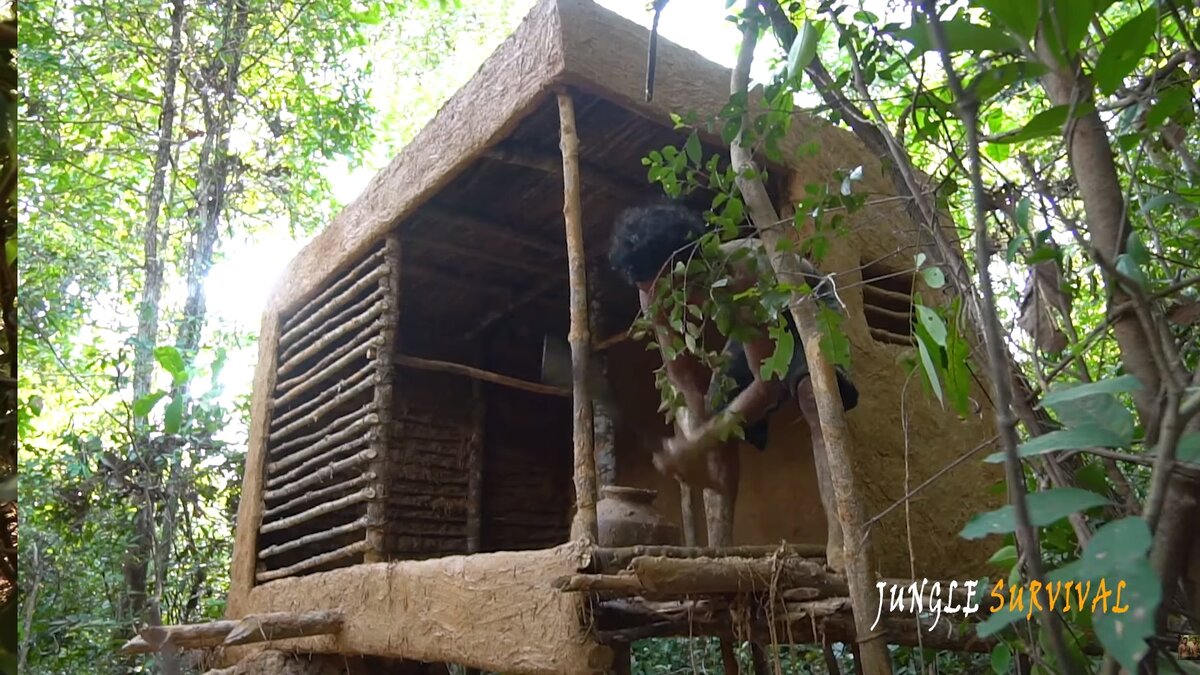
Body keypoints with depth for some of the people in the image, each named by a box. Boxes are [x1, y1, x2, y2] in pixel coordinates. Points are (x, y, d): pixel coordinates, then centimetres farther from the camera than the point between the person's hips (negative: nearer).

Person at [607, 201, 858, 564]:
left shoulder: (744, 276, -43)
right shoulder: (656, 296, -25)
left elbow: (769, 383, -38)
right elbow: (683, 382, -17)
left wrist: (699, 443, -42)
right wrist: (693, 442, -34)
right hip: (756, 321, 6)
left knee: (813, 393, -35)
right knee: (712, 423, -7)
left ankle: (842, 544, -40)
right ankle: (720, 553, -5)